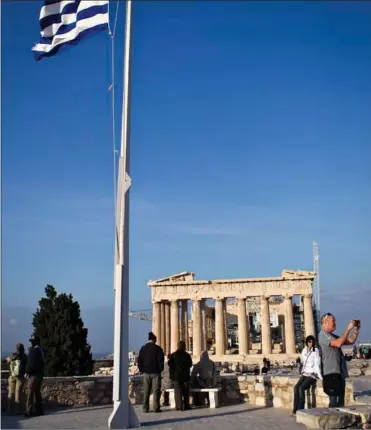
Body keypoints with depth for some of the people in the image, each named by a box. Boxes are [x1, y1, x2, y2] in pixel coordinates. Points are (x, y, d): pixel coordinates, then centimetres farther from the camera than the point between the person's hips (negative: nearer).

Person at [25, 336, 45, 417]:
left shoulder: (34, 350, -13)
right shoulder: (41, 350, 15)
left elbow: (32, 363, -16)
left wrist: (28, 372, -8)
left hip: (34, 374, -9)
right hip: (40, 374, 9)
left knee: (30, 392, -7)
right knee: (37, 392, 12)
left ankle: (29, 411, -8)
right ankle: (39, 410, 13)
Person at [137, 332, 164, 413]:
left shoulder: (143, 348, 5)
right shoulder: (158, 348, -7)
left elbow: (139, 360, 6)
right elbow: (161, 360, -8)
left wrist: (142, 370, 12)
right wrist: (160, 369, 4)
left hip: (146, 373, 4)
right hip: (155, 372, -3)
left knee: (146, 391, 9)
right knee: (156, 391, 1)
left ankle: (145, 408, 8)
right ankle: (156, 408, -2)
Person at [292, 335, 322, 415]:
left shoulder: (316, 351, -8)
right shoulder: (304, 350, 9)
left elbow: (317, 365, -12)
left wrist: (320, 377, -18)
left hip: (312, 375, -5)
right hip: (304, 374, 5)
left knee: (301, 388, -26)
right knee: (296, 387, -20)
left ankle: (300, 410, -20)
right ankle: (295, 409, -18)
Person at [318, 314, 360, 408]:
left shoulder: (333, 336, 18)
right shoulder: (323, 335, -9)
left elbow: (351, 341, 19)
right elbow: (338, 343, -23)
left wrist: (356, 329, 4)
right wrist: (348, 328, -17)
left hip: (339, 373, 9)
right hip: (331, 373, -9)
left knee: (340, 401, 11)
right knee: (334, 402, -9)